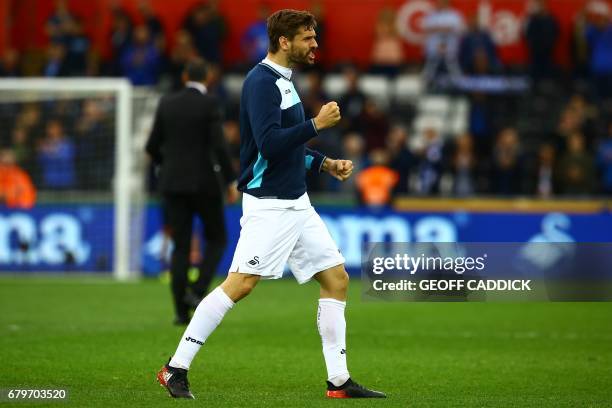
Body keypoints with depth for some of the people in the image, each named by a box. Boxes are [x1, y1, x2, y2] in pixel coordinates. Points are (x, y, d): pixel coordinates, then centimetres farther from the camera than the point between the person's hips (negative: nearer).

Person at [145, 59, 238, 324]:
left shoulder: (166, 104, 5)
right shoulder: (209, 104, -7)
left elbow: (152, 147, 7)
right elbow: (219, 145, -15)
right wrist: (231, 182, -7)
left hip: (173, 183, 4)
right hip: (204, 181, -4)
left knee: (181, 246, 7)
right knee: (217, 240, 13)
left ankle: (181, 311, 0)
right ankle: (197, 291, -7)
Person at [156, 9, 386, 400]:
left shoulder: (283, 81, 16)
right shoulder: (261, 82, -13)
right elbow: (269, 144, -24)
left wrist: (325, 163, 16)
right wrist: (317, 124, -19)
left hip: (297, 204, 10)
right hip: (269, 204, -10)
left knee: (337, 279, 5)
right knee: (241, 284, -14)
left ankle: (339, 381, 9)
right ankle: (176, 369, -6)